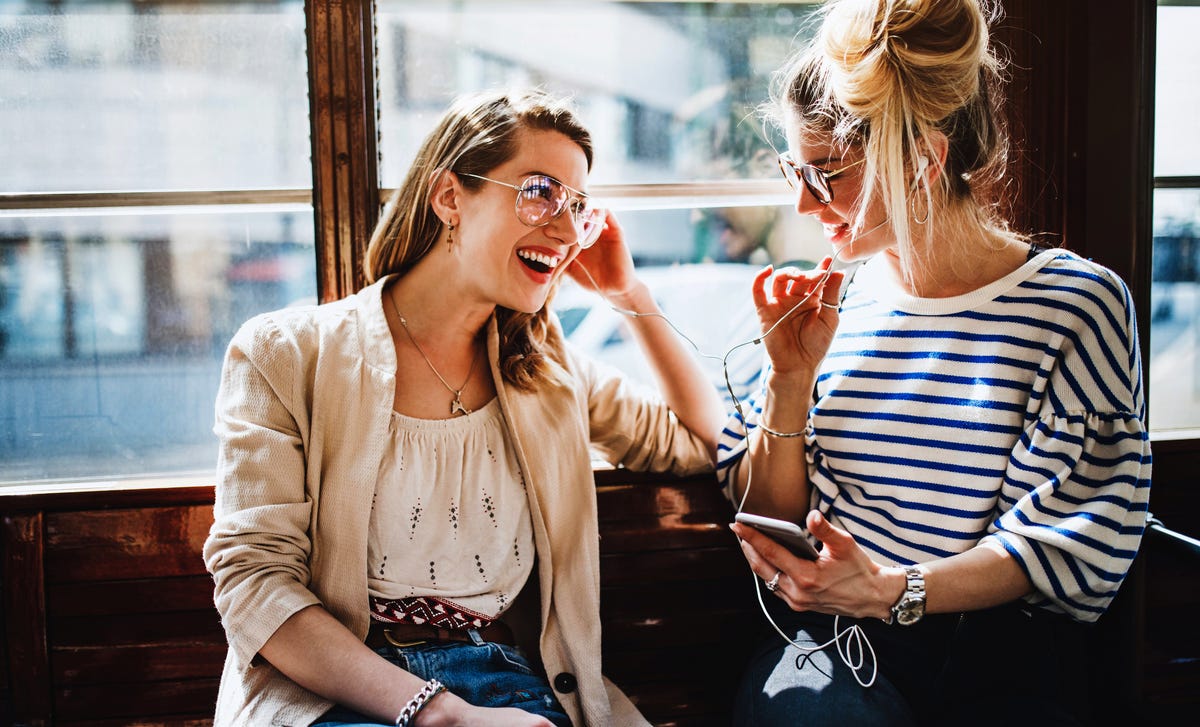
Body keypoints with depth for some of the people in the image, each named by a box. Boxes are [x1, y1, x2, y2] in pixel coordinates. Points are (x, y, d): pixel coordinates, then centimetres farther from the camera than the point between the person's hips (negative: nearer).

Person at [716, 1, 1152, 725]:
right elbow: (769, 515, 10)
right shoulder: (829, 303, 7)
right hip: (831, 641, 2)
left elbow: (1071, 541, -8)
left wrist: (894, 592, -21)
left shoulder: (1076, 306, -4)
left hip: (1000, 659, -1)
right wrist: (791, 378, -6)